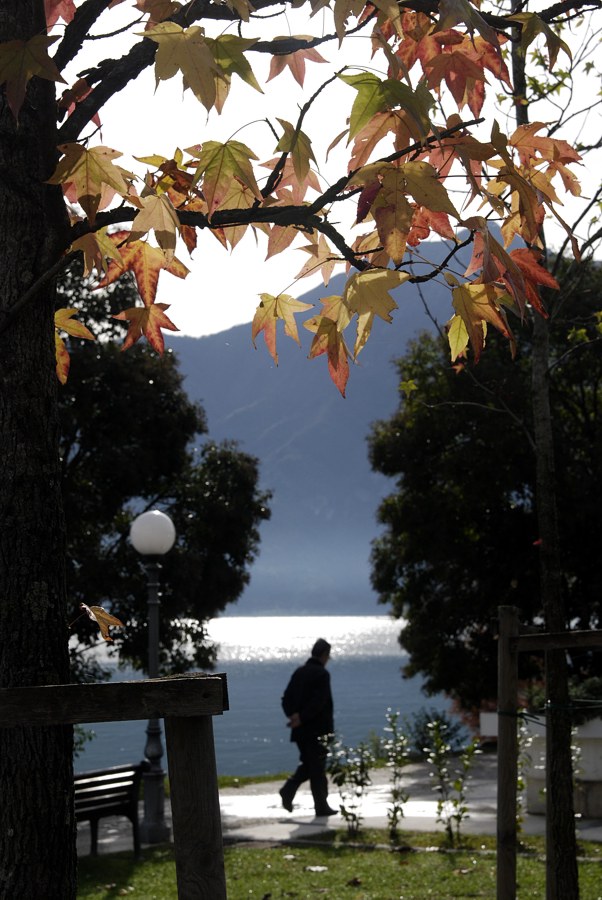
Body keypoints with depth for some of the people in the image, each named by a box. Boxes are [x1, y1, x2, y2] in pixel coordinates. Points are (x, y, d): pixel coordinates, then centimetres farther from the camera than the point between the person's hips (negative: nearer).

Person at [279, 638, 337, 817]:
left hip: (301, 730, 7)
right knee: (318, 769, 1)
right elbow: (318, 702, -22)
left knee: (308, 764, 18)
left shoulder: (299, 672, 11)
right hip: (317, 730, -7)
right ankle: (321, 807, 6)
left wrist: (293, 715, -3)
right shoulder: (322, 674, -12)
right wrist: (301, 719, -17)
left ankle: (289, 789, -1)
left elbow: (286, 698, 8)